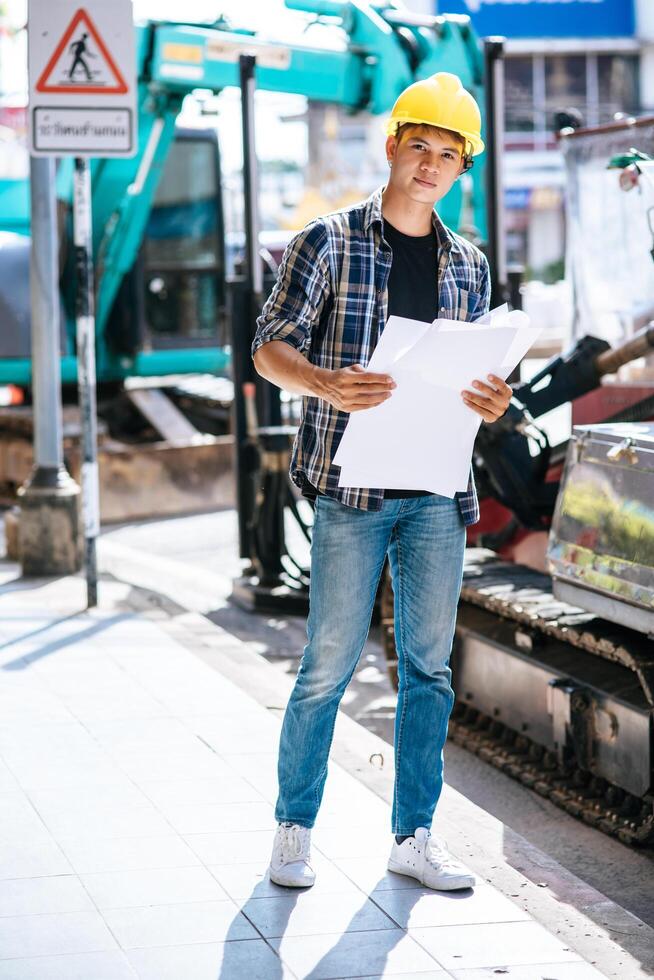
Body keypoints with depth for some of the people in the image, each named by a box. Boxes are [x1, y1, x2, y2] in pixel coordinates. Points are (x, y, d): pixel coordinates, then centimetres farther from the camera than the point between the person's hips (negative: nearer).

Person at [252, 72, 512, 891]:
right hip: (353, 485, -4)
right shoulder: (329, 242, 0)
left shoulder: (468, 266, 14)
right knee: (329, 663, -1)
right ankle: (294, 830, 12)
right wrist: (325, 385, -24)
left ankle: (413, 837, 15)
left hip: (437, 491, 4)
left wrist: (489, 402, -5)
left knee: (428, 665, 6)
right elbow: (271, 346, -4)